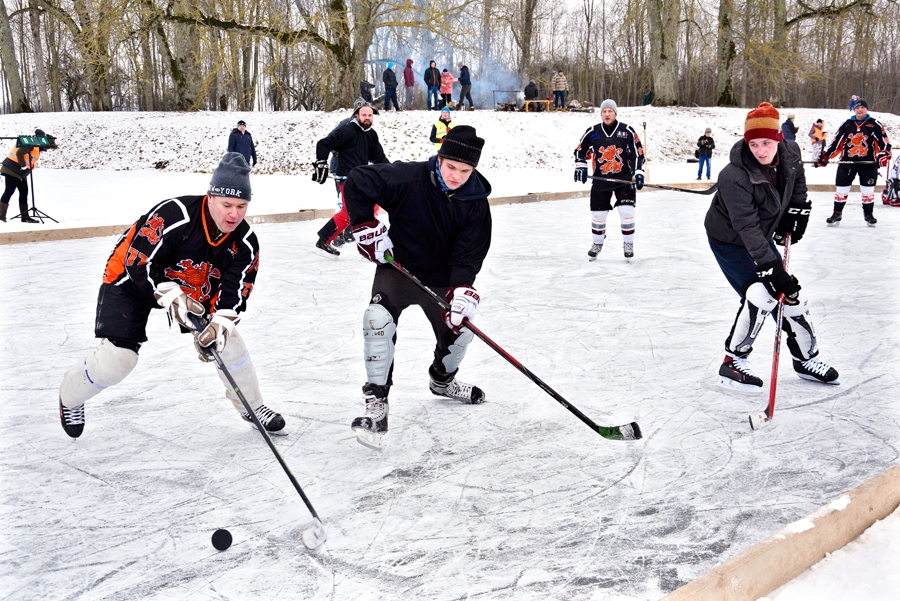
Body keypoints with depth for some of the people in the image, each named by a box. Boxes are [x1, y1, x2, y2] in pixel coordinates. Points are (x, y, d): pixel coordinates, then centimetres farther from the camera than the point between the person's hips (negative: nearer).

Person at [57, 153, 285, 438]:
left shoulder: (245, 242, -17)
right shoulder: (174, 215, -35)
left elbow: (234, 290, -17)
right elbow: (138, 263, -31)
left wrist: (219, 324, -33)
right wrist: (171, 297, -39)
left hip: (192, 287, 5)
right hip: (132, 279, -5)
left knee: (227, 338, -4)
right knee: (118, 358, -13)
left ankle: (252, 406, 17)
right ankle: (70, 396, 19)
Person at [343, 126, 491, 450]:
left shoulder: (476, 201, -12)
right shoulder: (408, 178, -23)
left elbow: (469, 252, -15)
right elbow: (356, 182, -17)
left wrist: (461, 290, -30)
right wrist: (367, 228, -18)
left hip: (441, 276, 4)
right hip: (397, 267, -4)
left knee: (459, 327, 13)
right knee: (379, 319, -26)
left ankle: (442, 379, 47)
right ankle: (376, 402, -16)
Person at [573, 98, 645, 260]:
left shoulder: (627, 131, -3)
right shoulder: (592, 132, 1)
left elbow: (638, 152, -1)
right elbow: (580, 150, 12)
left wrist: (638, 173, -10)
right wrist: (580, 166, -2)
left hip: (624, 178, -2)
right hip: (601, 180, 2)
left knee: (626, 211, -11)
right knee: (598, 214, 5)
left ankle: (628, 244, 8)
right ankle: (597, 244, 27)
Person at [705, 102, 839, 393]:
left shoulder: (790, 153, -14)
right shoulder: (734, 177, -34)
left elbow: (797, 181, 12)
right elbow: (747, 229, -36)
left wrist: (797, 211, 2)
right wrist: (773, 271, -39)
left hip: (763, 236, 7)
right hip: (729, 240, -7)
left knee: (792, 293, 10)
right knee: (760, 295, -21)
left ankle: (806, 358, 29)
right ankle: (733, 363, -8)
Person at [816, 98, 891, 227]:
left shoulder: (875, 125, 1)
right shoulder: (846, 124, 7)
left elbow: (884, 142, -1)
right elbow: (836, 143, 8)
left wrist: (884, 155, -17)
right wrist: (824, 157, 2)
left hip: (868, 163, -1)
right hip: (847, 162, 2)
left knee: (868, 190, 5)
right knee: (841, 189, 3)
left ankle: (869, 214, 18)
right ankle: (837, 214, 13)